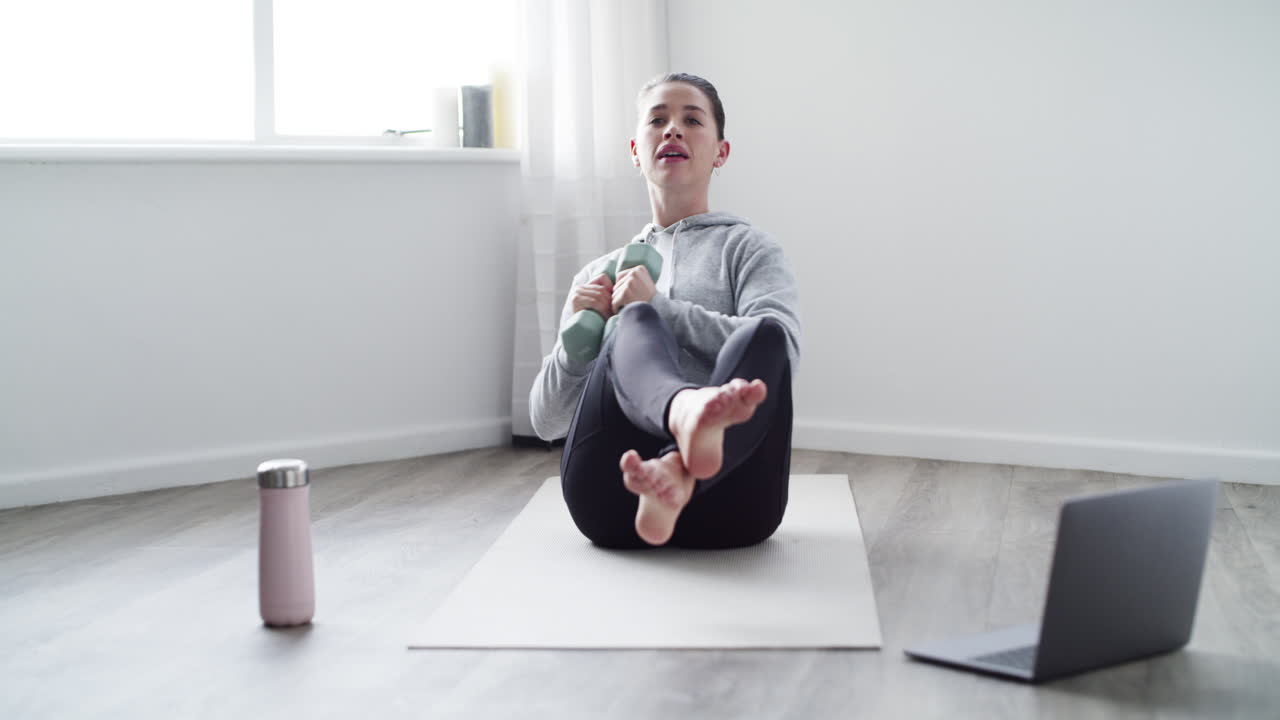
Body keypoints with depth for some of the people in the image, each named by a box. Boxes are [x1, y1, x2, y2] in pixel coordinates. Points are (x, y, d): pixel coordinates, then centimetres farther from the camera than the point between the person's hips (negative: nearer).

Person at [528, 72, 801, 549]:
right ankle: (686, 410, -63)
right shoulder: (598, 275, 29)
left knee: (765, 333, -28)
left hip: (726, 502, -1)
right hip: (611, 501, 1)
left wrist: (662, 308, -6)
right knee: (635, 324, -26)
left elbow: (780, 344, -3)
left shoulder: (747, 248, 21)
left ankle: (679, 474, -59)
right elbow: (546, 422, 22)